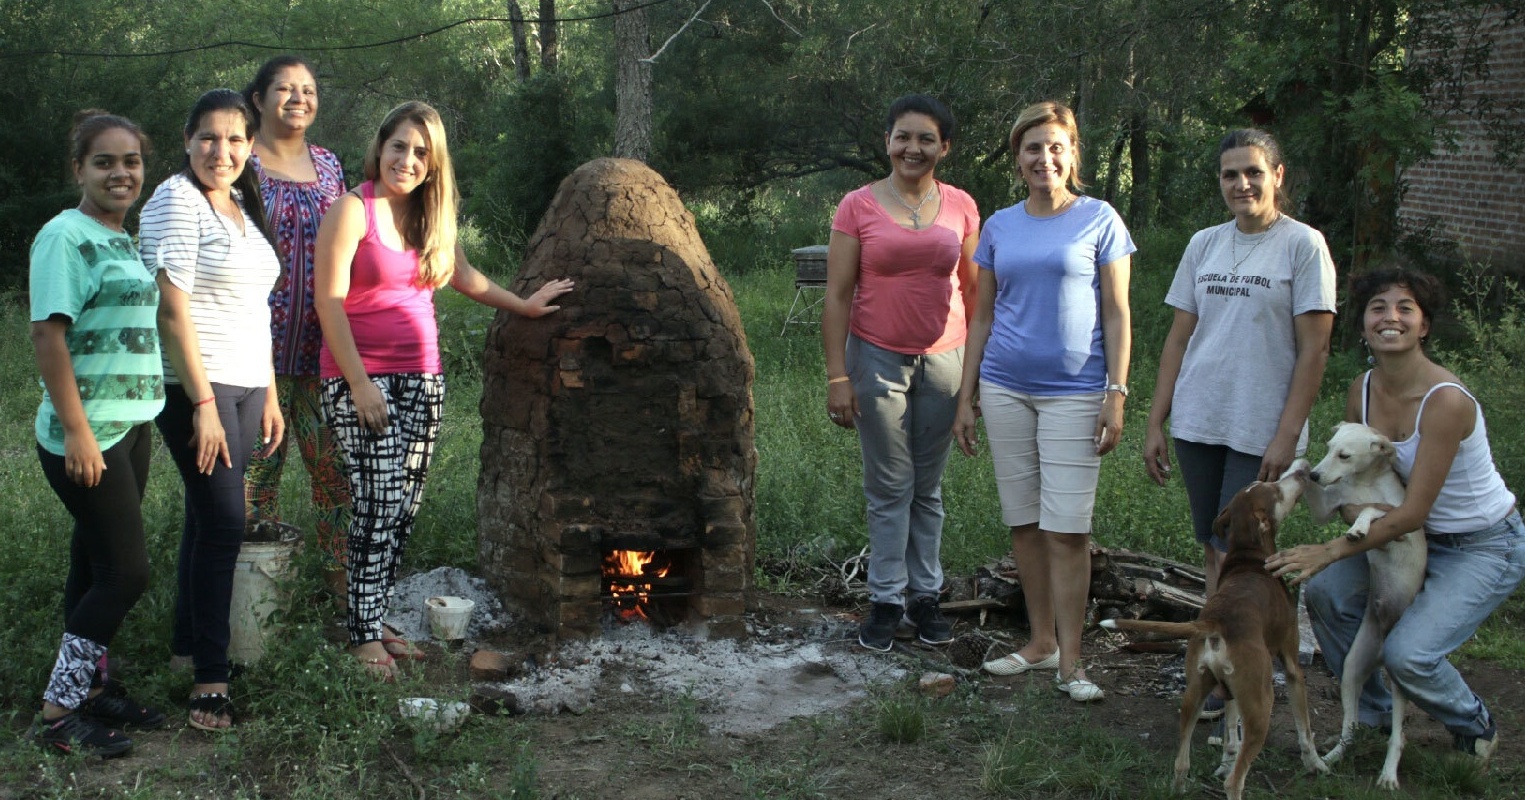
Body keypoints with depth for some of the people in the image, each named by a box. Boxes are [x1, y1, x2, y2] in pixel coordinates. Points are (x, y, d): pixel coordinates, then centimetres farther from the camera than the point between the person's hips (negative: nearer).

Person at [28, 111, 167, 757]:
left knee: (96, 568, 15)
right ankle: (58, 715, 5)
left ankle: (91, 687, 25)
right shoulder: (64, 236, -13)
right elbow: (48, 333, -18)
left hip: (130, 428, 8)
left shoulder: (123, 242, 13)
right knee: (126, 571, -6)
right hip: (87, 435, -8)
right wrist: (77, 431, -21)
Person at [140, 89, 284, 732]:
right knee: (222, 524, -9)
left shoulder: (243, 209, 16)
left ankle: (189, 642, 23)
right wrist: (203, 403, -19)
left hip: (246, 387, 7)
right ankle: (210, 677, -4)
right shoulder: (177, 202, -9)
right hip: (196, 387, -7)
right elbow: (172, 309, -15)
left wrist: (270, 394, 18)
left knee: (208, 518, 12)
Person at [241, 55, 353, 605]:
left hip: (323, 348, 4)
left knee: (336, 466, 3)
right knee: (258, 468, 0)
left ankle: (346, 588, 12)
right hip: (259, 348, -4)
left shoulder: (328, 166, 15)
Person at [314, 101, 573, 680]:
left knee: (404, 509, 5)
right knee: (379, 503, -12)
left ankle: (377, 620, 14)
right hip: (361, 377, -6)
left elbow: (463, 276, 27)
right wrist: (360, 382, -15)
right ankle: (364, 636, -4)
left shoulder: (430, 217, 11)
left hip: (421, 377, 6)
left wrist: (525, 305, 34)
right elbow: (329, 300, -12)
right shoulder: (353, 209, -7)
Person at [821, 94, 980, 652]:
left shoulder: (961, 207, 4)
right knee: (889, 488, 2)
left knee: (928, 487, 9)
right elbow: (837, 296, -3)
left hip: (943, 360, 2)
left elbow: (974, 292, 9)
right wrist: (838, 376, -8)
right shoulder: (858, 207, -2)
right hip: (878, 359, -2)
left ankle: (924, 595, 19)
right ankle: (886, 601, 12)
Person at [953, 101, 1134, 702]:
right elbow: (982, 318, 13)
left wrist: (1116, 394, -8)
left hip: (1074, 391, -3)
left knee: (1066, 527, -7)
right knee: (1024, 522, 7)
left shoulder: (1099, 220, 1)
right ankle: (1040, 641, 19)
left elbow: (1117, 316, 0)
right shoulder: (999, 227, 10)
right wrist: (966, 399, 9)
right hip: (1006, 388, 4)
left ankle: (1069, 662, -2)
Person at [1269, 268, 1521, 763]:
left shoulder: (1446, 401, -29)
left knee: (1407, 654, -21)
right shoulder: (1362, 390, -7)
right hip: (1422, 536, 7)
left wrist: (1329, 551, -30)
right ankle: (1372, 714, 11)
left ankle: (1476, 727, 13)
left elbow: (1414, 511, -28)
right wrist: (1356, 514, -22)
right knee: (1325, 591, -11)